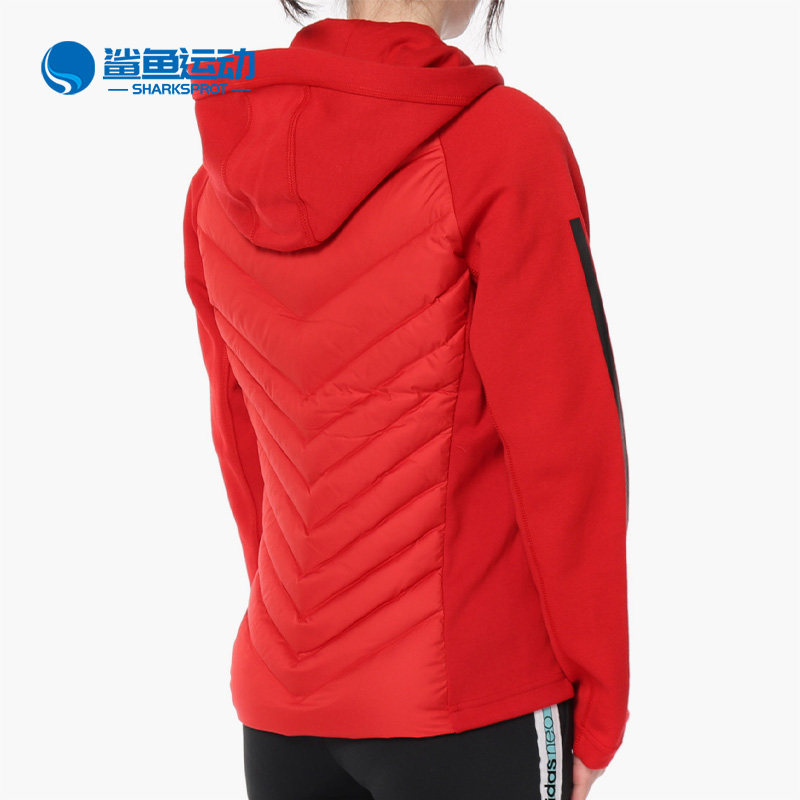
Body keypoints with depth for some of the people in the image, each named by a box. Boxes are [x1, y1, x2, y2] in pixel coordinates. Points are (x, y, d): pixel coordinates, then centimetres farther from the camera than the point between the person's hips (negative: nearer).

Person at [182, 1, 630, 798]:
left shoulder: (222, 174, 2)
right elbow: (566, 447, -13)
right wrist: (599, 703, -3)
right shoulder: (505, 143, -14)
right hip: (475, 702, -5)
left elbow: (241, 445, 9)